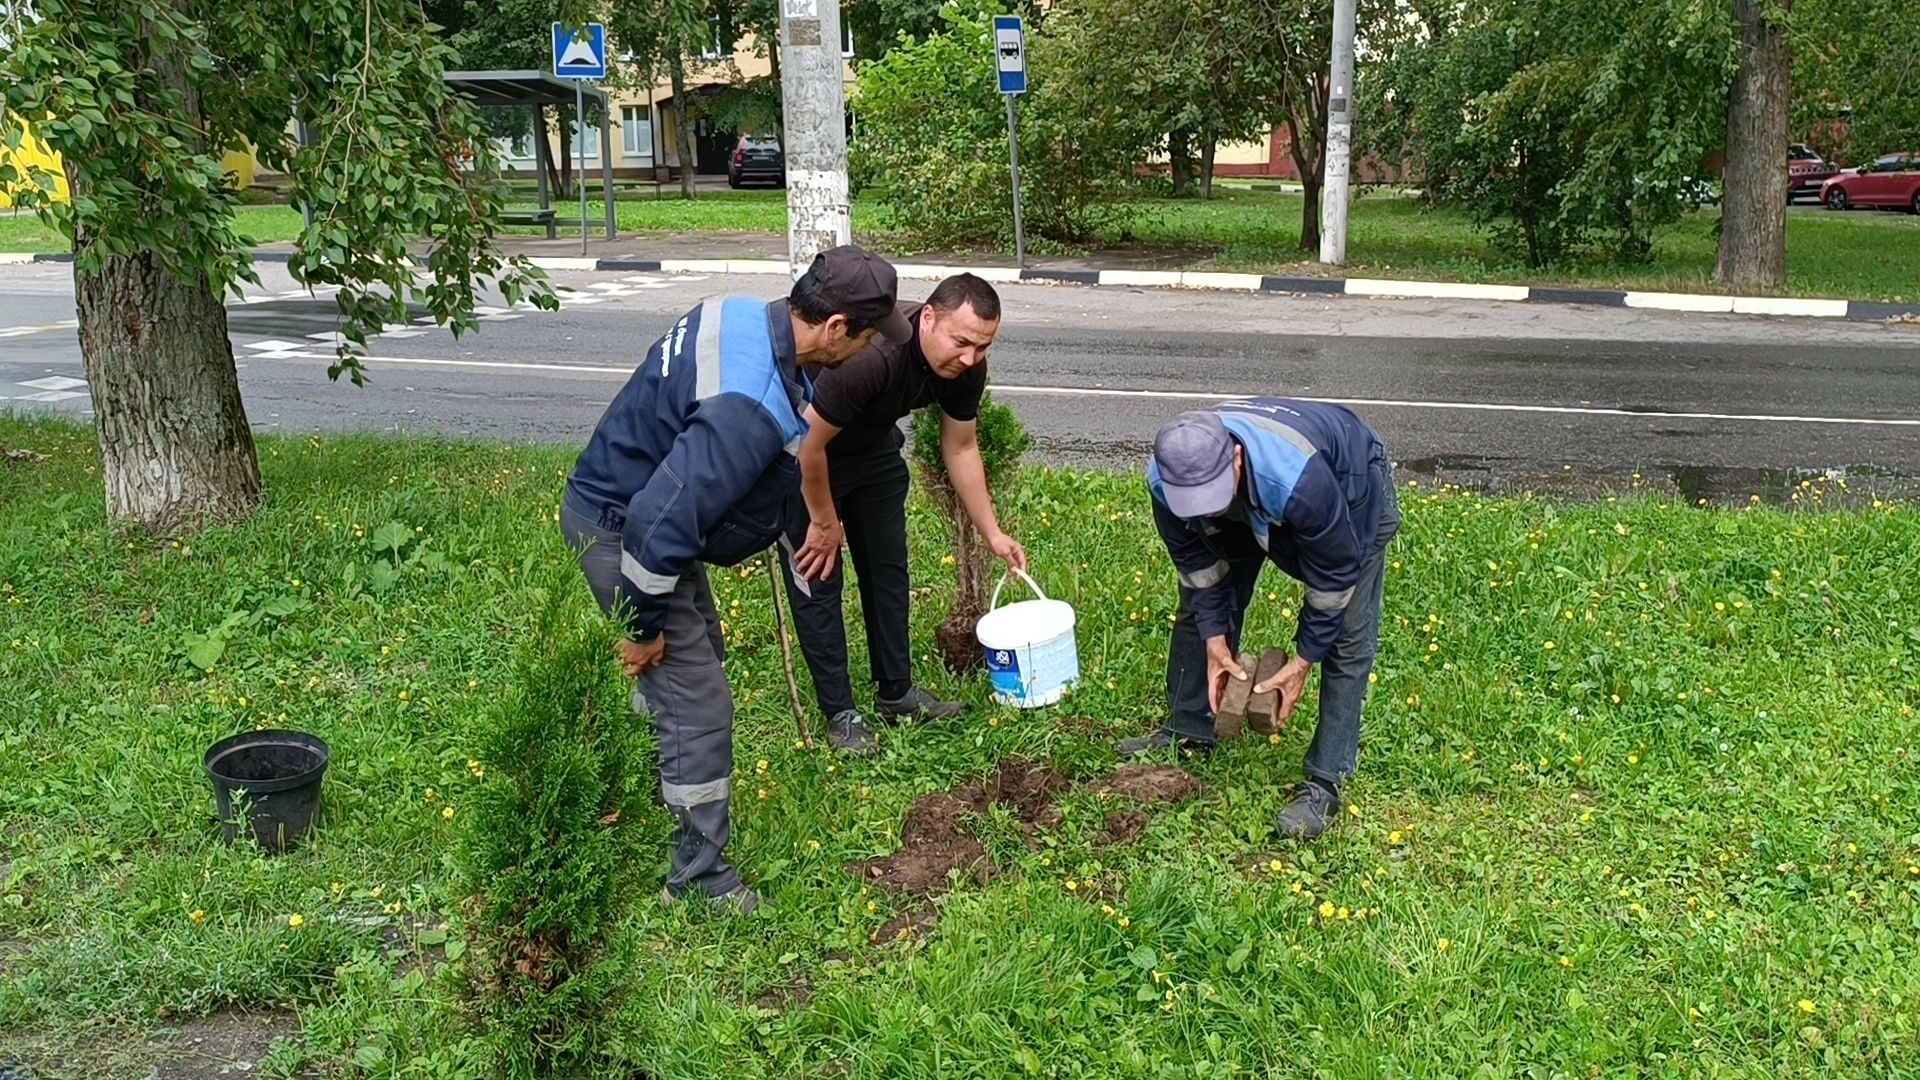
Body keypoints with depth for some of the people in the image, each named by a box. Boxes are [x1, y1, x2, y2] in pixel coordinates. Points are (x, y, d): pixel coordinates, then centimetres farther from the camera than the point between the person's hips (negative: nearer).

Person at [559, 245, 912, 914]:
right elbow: (660, 522, -36)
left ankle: (651, 779, 51)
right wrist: (644, 628, -21)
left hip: (620, 495, 10)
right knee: (699, 707, -3)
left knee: (698, 650, 28)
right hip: (619, 532, -10)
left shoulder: (743, 315, -6)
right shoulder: (752, 409, -36)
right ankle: (700, 878, 13)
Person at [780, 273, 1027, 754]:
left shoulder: (966, 368, -19)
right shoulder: (870, 356, -42)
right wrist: (824, 521, -16)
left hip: (872, 446, 7)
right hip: (802, 450, -7)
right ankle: (839, 714, 5)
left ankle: (896, 691, 22)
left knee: (888, 567, 9)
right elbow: (810, 444, -30)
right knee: (818, 575, -5)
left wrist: (992, 534, -1)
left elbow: (960, 449, -2)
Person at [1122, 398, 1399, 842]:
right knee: (1199, 600, 5)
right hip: (1249, 505, 5)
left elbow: (1335, 572, -31)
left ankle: (1324, 784, -3)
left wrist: (1303, 661, -22)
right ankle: (1189, 731, 24)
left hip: (1350, 489, -4)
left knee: (1347, 635, -11)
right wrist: (1214, 642, -15)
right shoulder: (1164, 478, -33)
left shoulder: (1299, 478, -48)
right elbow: (1195, 560, -14)